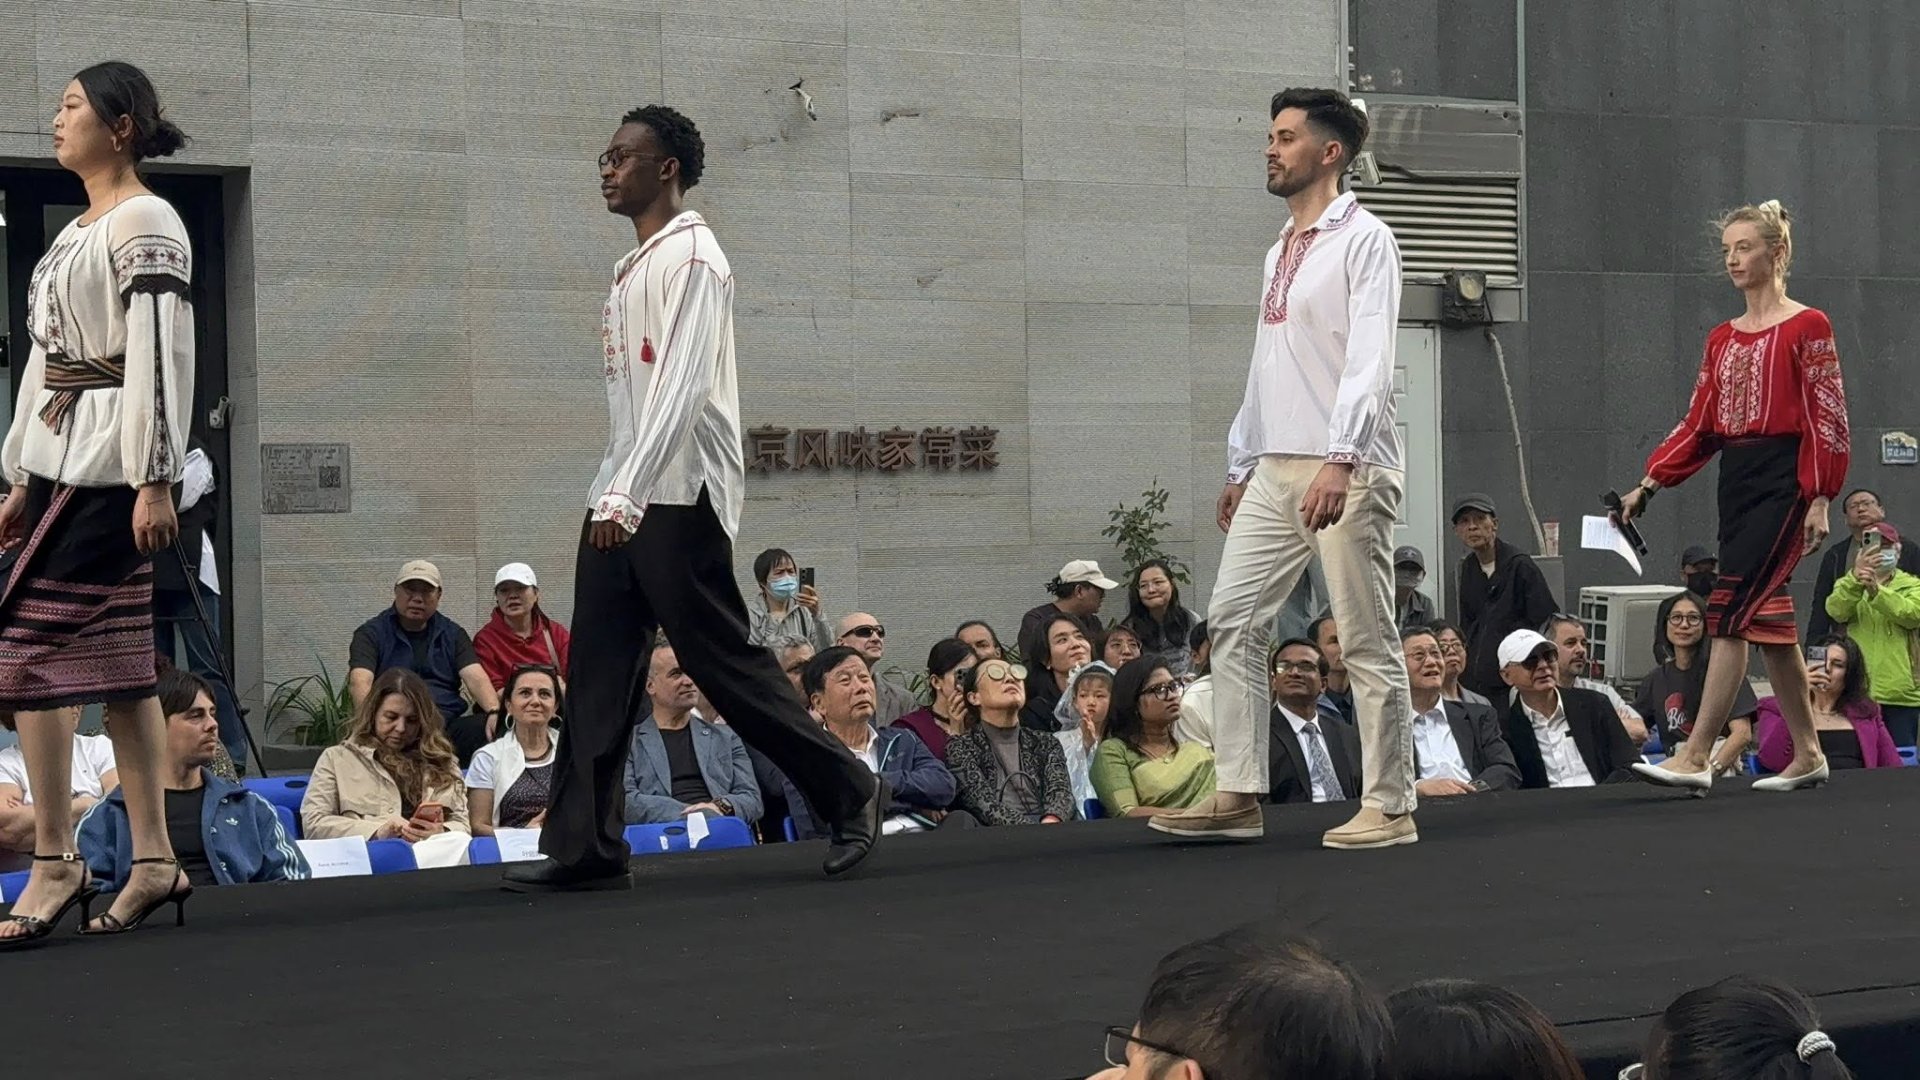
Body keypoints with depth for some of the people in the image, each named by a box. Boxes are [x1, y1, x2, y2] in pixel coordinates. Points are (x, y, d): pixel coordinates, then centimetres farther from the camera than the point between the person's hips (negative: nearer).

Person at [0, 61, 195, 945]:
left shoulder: (144, 224, -8)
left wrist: (154, 481, -21)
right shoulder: (77, 232, 20)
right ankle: (152, 859, 7)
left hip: (110, 467, -9)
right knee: (116, 658, 6)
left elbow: (161, 355, -15)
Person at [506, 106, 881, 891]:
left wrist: (628, 495, -26)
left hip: (680, 498, -9)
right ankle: (585, 849, 2)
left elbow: (683, 386, -20)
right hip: (621, 499, 9)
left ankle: (849, 793, 10)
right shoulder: (634, 268, 19)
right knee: (596, 677, 2)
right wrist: (612, 493, 14)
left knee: (725, 664, -4)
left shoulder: (692, 259, -9)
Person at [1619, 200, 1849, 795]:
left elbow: (1828, 422, -8)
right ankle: (1808, 755, 17)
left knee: (1731, 611, -15)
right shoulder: (1722, 338, 16)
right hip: (1736, 481, 7)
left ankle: (1695, 756, -18)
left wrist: (1819, 500, -13)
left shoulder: (1807, 327, -4)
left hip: (1782, 479, -7)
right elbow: (1699, 425, 14)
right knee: (1768, 617, 9)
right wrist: (1650, 484, 5)